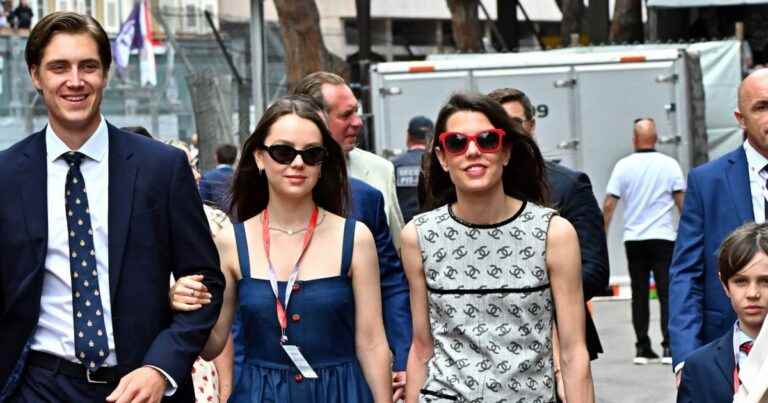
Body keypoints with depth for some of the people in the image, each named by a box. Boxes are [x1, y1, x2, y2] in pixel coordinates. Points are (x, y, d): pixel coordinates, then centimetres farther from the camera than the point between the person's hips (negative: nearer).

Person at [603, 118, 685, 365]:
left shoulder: (624, 166, 0)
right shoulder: (669, 164, -1)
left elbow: (608, 205, -1)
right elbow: (682, 201, 1)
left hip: (633, 239, 1)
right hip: (663, 237, -1)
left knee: (639, 294, 7)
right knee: (667, 293, -1)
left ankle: (642, 349, 7)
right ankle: (669, 347, -9)